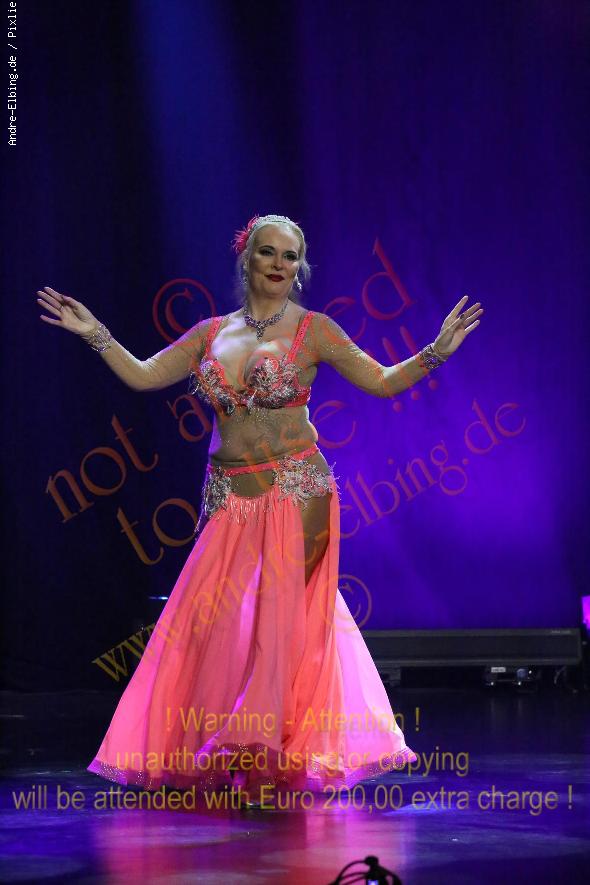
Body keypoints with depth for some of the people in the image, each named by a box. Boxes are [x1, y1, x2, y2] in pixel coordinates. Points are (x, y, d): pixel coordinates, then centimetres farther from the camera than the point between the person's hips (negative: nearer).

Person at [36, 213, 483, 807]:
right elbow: (142, 376, 13)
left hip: (295, 491, -3)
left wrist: (435, 352, -13)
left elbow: (382, 381, -1)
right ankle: (219, 757, 12)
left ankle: (268, 761, 3)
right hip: (228, 496, 4)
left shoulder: (310, 329, 1)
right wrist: (95, 334, 7)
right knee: (210, 617, -2)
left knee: (278, 615, -7)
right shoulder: (212, 332, 11)